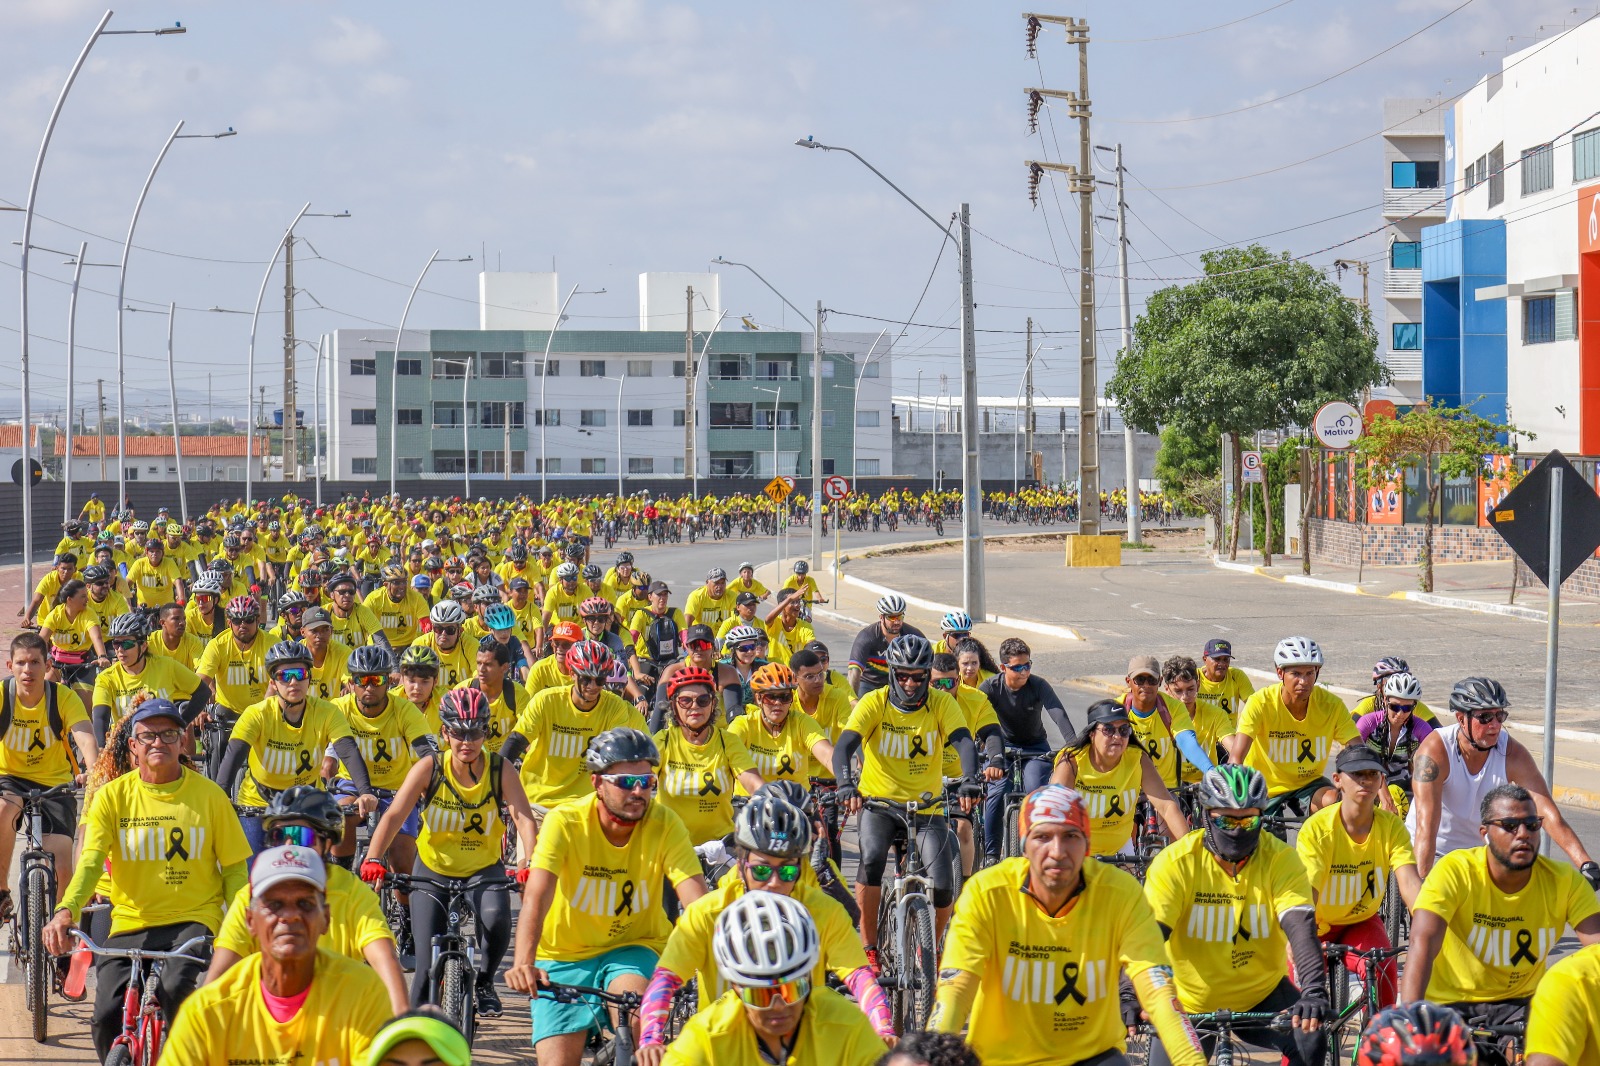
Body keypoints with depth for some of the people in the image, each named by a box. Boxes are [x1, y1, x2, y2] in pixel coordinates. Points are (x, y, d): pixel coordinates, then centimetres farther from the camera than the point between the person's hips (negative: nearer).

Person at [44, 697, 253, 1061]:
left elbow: (234, 868, 5)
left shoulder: (209, 795, 2)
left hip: (194, 919, -2)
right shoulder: (113, 796, 3)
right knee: (107, 1017, -16)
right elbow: (90, 862, -7)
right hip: (131, 922, 2)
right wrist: (65, 911, -26)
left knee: (174, 993, -31)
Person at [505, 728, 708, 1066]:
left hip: (631, 948, 0)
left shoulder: (665, 825, -16)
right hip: (565, 954, 0)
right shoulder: (565, 823, -19)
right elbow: (536, 896, -31)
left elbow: (698, 902, -25)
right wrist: (523, 963, -48)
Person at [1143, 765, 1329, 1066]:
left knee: (1310, 1040, -24)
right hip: (1191, 1004, 0)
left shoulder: (1280, 859, -13)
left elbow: (1300, 926, -25)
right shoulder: (1176, 861, -15)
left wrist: (1314, 991, -41)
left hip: (1261, 995, 0)